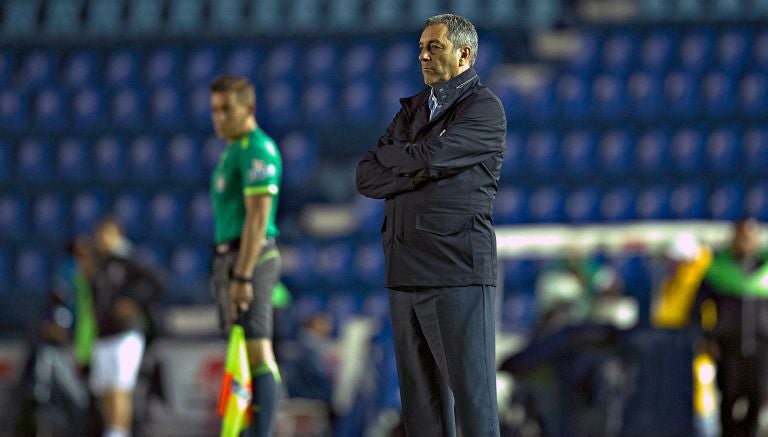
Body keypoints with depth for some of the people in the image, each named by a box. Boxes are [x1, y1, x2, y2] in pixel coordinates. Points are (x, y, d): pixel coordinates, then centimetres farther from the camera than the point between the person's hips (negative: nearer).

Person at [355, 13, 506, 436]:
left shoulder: (484, 108, -3)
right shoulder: (412, 110, 19)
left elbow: (429, 156, -16)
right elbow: (366, 178, 9)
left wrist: (388, 155, 3)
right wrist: (417, 172, -8)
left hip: (458, 272, -7)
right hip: (406, 273, 7)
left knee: (472, 396, -8)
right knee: (421, 402, 6)